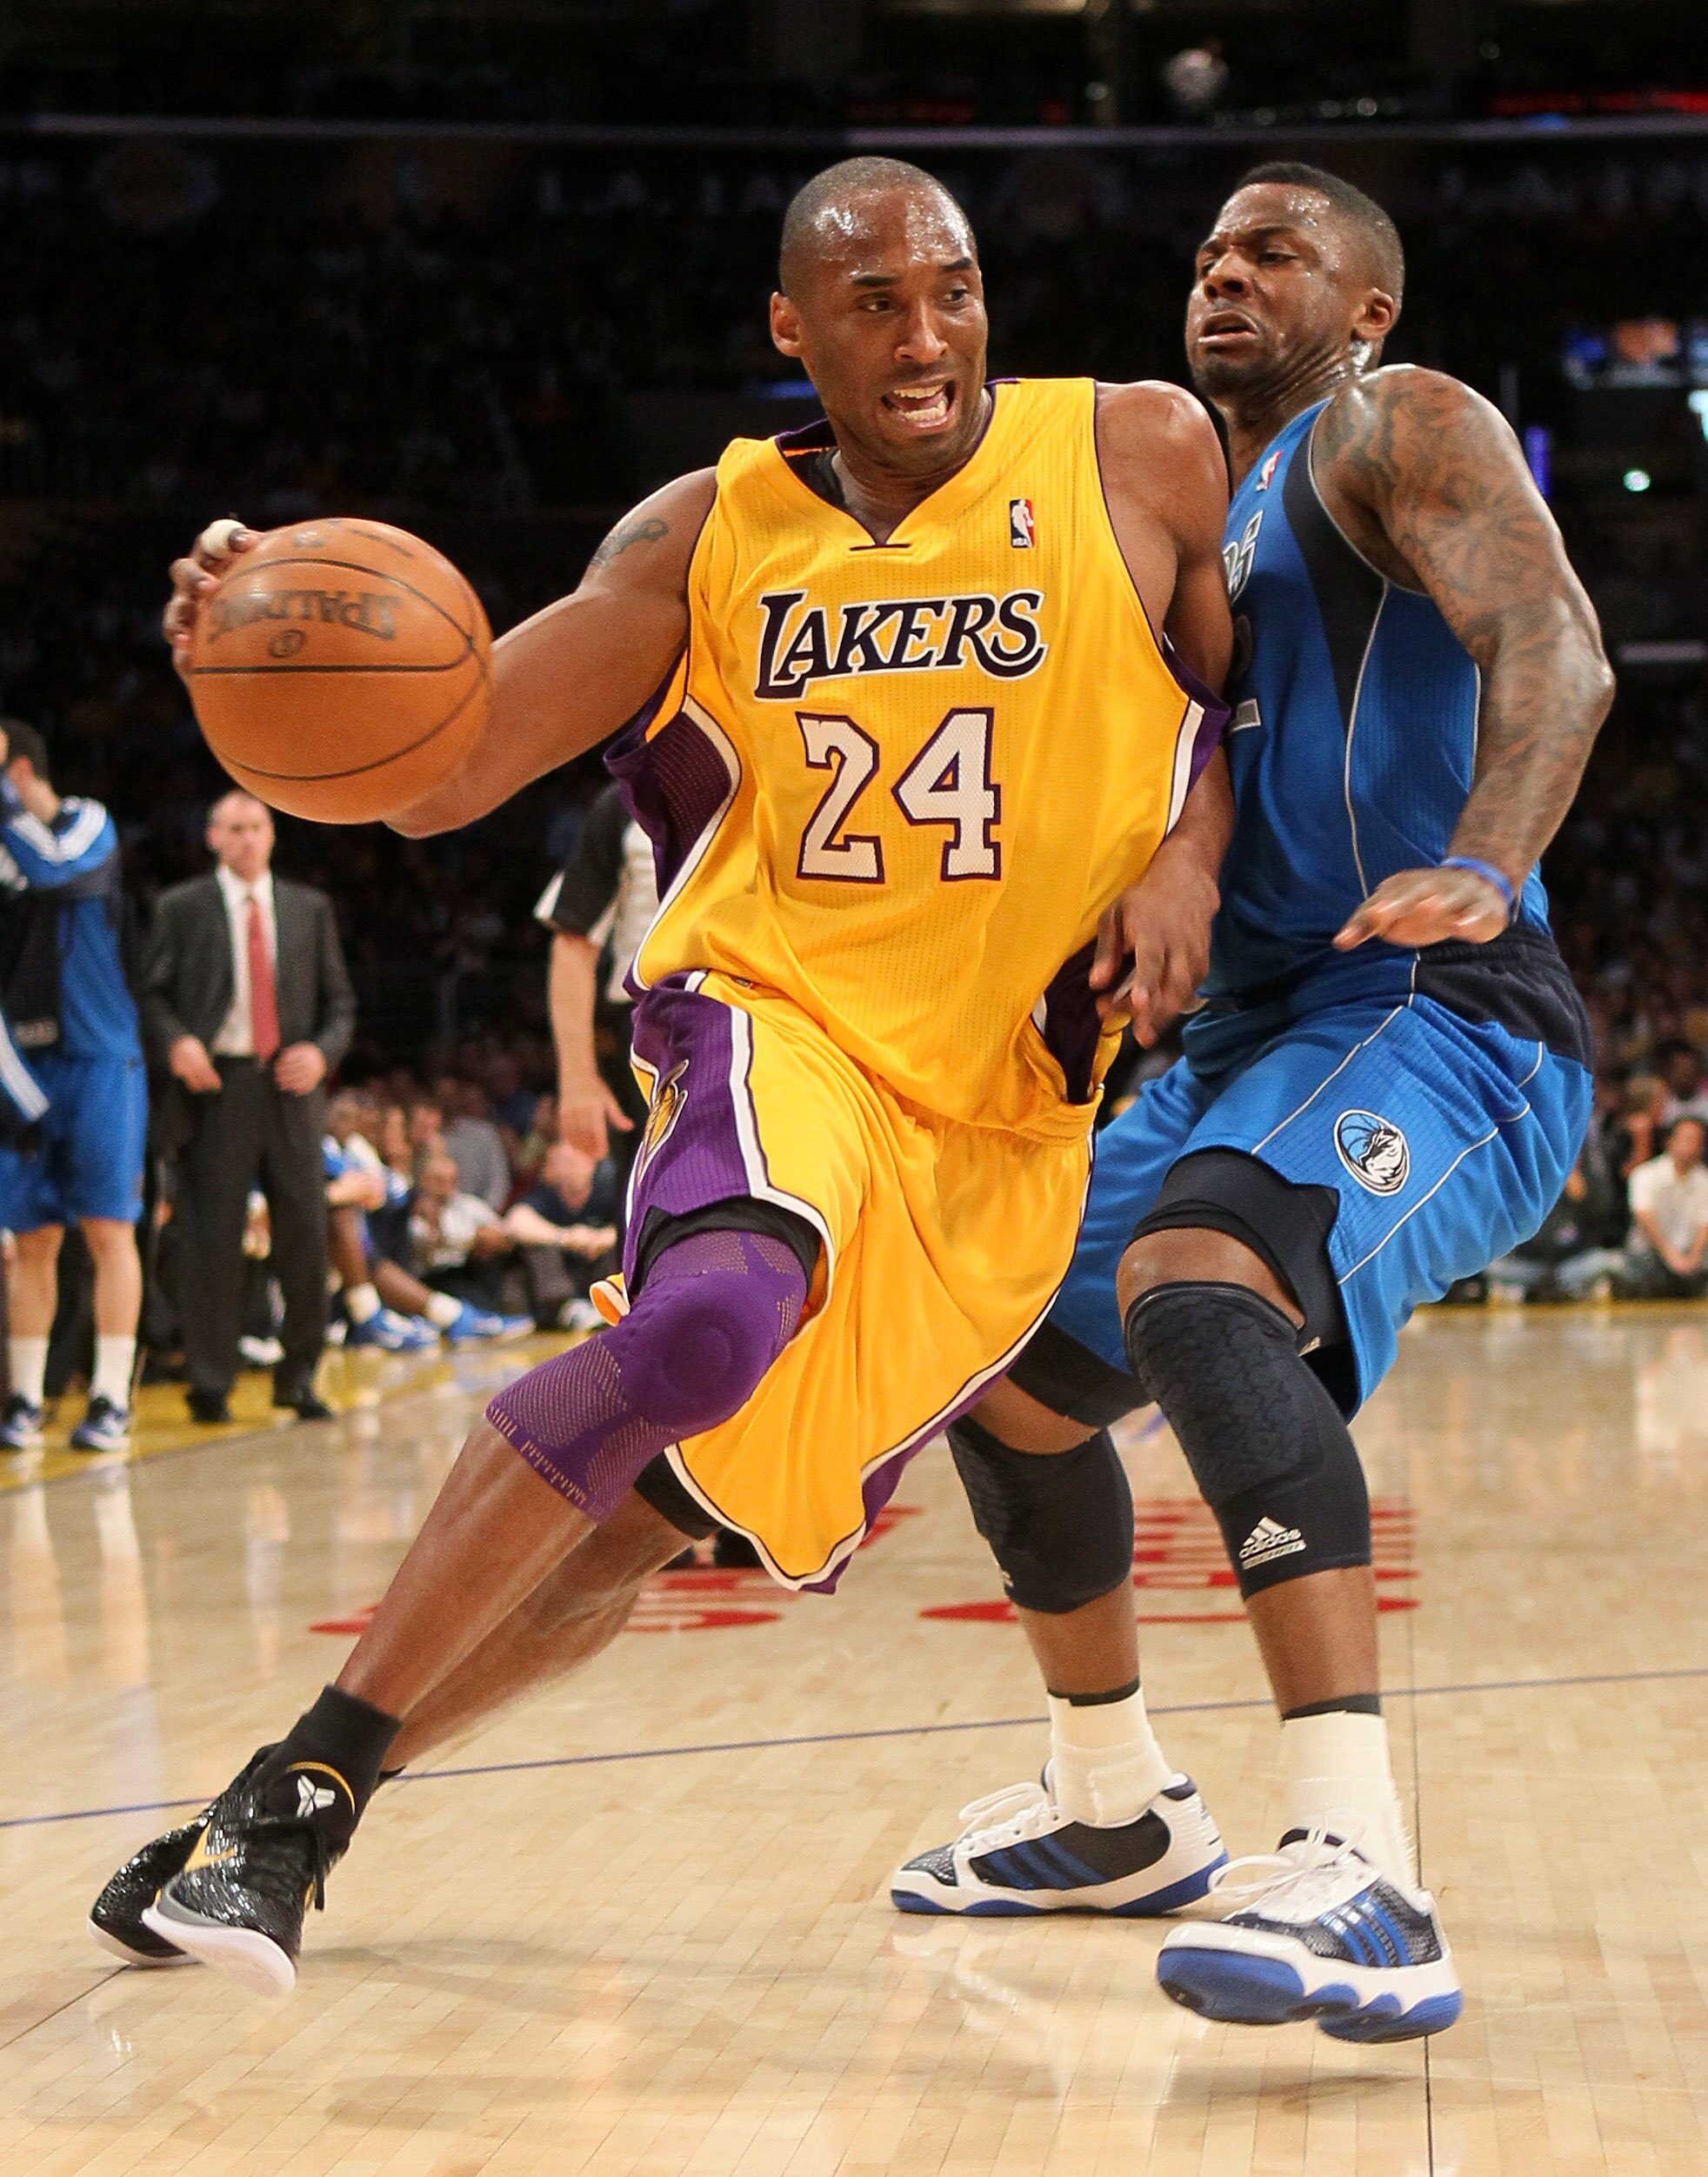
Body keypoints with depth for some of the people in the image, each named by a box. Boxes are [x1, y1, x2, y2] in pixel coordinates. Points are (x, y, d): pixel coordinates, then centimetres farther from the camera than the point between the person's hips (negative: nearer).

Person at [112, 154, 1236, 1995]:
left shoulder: (1142, 458, -1)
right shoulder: (708, 538, 1)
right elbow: (436, 776, -4)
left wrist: (1192, 852, -10)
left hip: (1007, 1105, 1)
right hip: (780, 1014, -1)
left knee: (650, 1518, -3)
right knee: (714, 1313, -34)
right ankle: (298, 1791, -25)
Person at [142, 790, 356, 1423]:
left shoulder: (310, 909, 15)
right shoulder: (181, 909, 9)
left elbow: (338, 1001, 15)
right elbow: (152, 992, 6)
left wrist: (322, 1051, -4)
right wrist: (175, 1041, -14)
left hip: (289, 1085, 2)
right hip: (215, 1083, -2)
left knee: (304, 1234, -1)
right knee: (210, 1238, -4)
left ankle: (298, 1377, 10)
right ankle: (210, 1385, 1)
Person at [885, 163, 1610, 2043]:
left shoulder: (1400, 429, -3)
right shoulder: (1199, 515, 24)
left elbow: (1553, 650, -22)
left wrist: (1482, 870, -40)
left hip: (1438, 1019, -10)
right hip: (1254, 1038, 10)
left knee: (1190, 1281, -37)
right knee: (1010, 1373, 17)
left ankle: (1359, 1872, -48)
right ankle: (1105, 1807, 37)